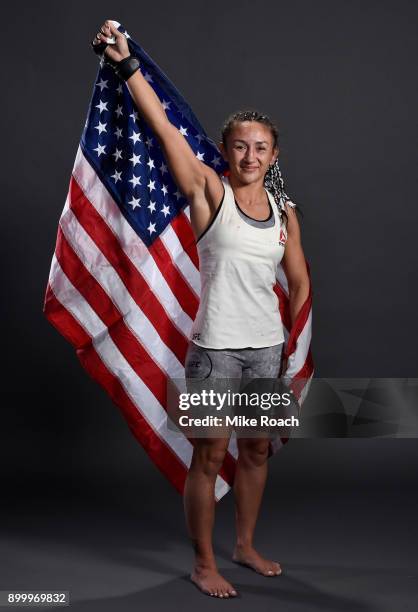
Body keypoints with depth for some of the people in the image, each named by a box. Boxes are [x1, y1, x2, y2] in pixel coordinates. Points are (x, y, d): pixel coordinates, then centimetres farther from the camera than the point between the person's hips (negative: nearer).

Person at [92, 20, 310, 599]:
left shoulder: (285, 212, 6)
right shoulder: (209, 191, -6)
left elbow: (300, 283, 14)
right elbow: (164, 127, -15)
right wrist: (126, 64, -22)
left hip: (268, 348, 5)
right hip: (216, 348, -4)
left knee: (258, 450, 16)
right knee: (210, 457, 4)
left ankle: (246, 546, 36)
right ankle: (204, 563, 20)